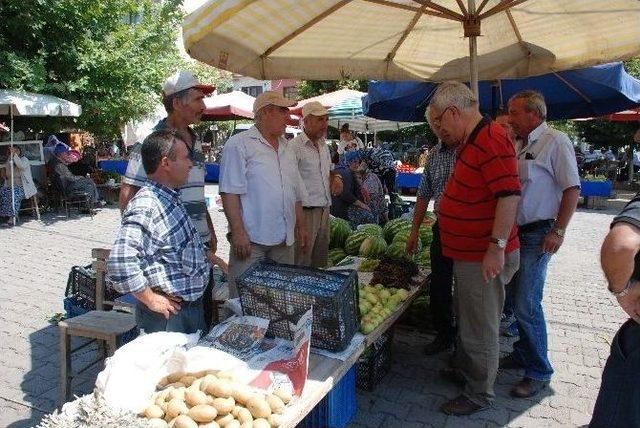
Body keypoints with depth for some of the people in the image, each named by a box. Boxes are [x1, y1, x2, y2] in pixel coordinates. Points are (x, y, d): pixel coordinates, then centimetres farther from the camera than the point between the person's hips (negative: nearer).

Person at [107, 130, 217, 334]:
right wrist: (150, 299, -23)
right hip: (169, 312, -9)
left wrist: (204, 252, 11)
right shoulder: (145, 207, -23)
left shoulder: (171, 199, 9)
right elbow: (119, 262, -33)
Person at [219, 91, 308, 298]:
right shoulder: (240, 144, -5)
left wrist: (301, 226, 18)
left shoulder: (286, 147, 18)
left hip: (284, 240, 7)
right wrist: (238, 232, -17)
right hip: (251, 239, -6)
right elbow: (230, 192, -12)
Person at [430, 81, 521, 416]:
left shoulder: (490, 140, -21)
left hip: (485, 258, -10)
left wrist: (497, 246, -27)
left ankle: (479, 395, 22)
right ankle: (464, 370, 43)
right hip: (469, 255, 10)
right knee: (466, 321, 24)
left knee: (480, 329, 5)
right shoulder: (471, 141, 12)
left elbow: (509, 194, -27)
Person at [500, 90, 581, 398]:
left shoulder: (555, 141, -9)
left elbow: (572, 189, -14)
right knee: (519, 299, 16)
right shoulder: (522, 145, 14)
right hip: (516, 232, 8)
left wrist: (558, 231, -18)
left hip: (538, 234, -8)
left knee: (526, 304, -6)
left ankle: (539, 372, 10)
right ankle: (524, 353, 32)